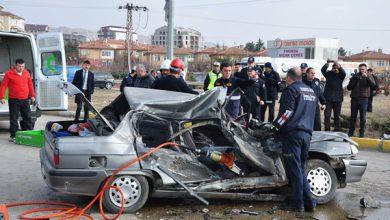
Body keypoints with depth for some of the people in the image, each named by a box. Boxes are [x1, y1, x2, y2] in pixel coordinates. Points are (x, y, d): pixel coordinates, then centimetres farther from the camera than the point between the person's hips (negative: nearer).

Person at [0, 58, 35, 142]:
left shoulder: (26, 73, 8)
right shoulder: (9, 74, -6)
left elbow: (30, 84, 16)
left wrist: (32, 95, 14)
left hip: (25, 100, 4)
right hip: (14, 100, -4)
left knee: (28, 117, 9)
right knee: (14, 118, 1)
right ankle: (13, 136, 9)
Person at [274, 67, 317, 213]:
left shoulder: (291, 89, -5)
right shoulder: (311, 91, 21)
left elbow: (287, 112, -15)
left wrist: (277, 124, -3)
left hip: (292, 133, -8)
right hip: (307, 133, 8)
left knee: (294, 169, -4)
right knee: (300, 169, 14)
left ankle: (297, 203, -1)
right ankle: (308, 202, 14)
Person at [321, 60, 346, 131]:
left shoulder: (340, 75, 2)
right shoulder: (328, 74, 4)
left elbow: (344, 73, -19)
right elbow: (322, 70, -12)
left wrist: (339, 66, -37)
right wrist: (327, 64, -30)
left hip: (338, 99, 1)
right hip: (328, 98, 0)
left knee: (337, 116, 9)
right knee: (327, 115, -2)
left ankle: (337, 130, 16)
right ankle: (327, 130, 4)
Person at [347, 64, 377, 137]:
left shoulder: (369, 77, 4)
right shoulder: (355, 76, 11)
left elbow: (373, 84, -16)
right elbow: (348, 87, 8)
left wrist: (367, 77, -27)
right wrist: (353, 81, -9)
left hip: (363, 99, -3)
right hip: (354, 99, 3)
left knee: (363, 117, 2)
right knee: (353, 116, 9)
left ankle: (362, 133, 10)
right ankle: (351, 132, 18)